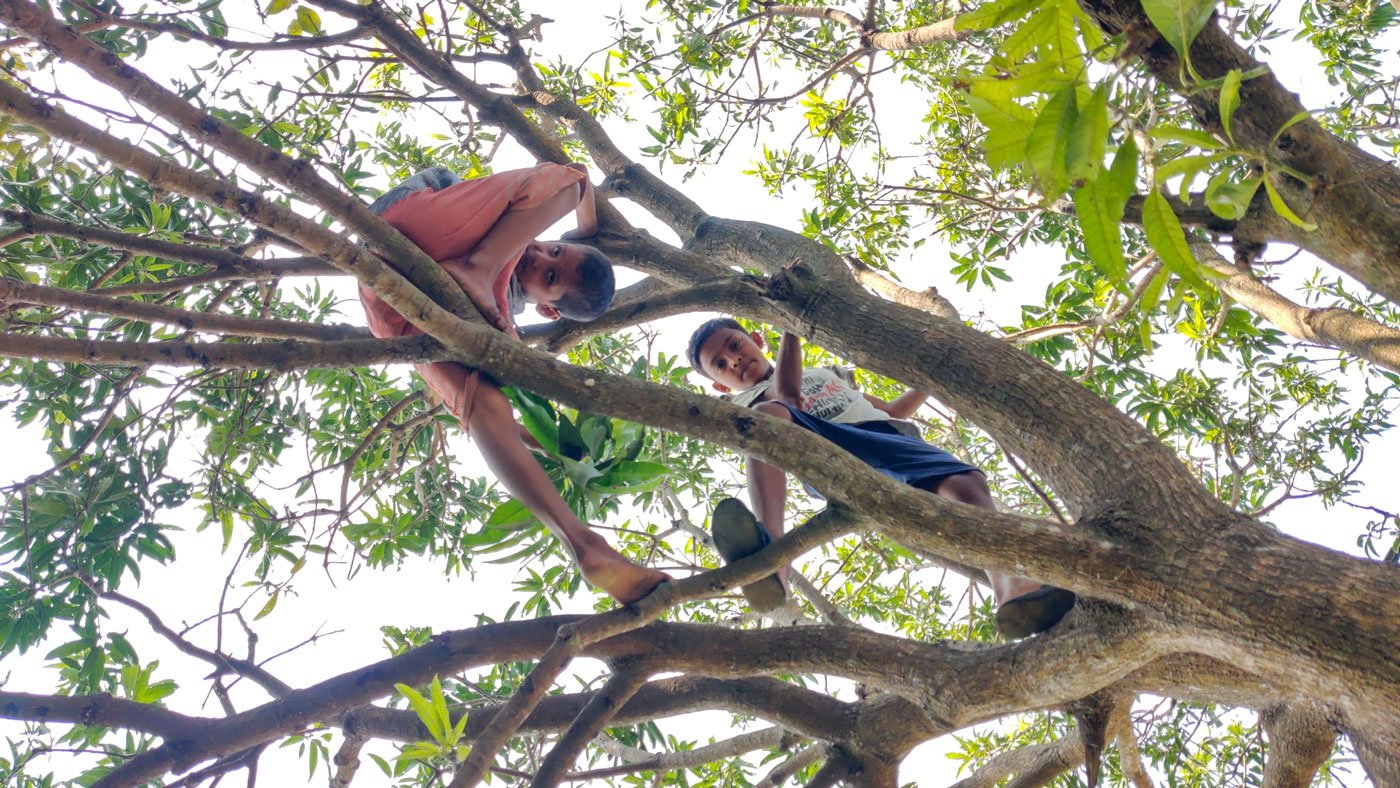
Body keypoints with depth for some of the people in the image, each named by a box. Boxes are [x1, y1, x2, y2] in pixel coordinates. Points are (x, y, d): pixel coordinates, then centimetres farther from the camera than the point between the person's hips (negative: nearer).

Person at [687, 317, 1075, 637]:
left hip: (890, 437, 4)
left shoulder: (824, 374, 43)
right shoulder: (745, 404, 24)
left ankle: (1014, 593, -55)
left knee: (967, 482, -27)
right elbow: (786, 393, 1)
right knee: (768, 414, -34)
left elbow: (890, 410, 45)